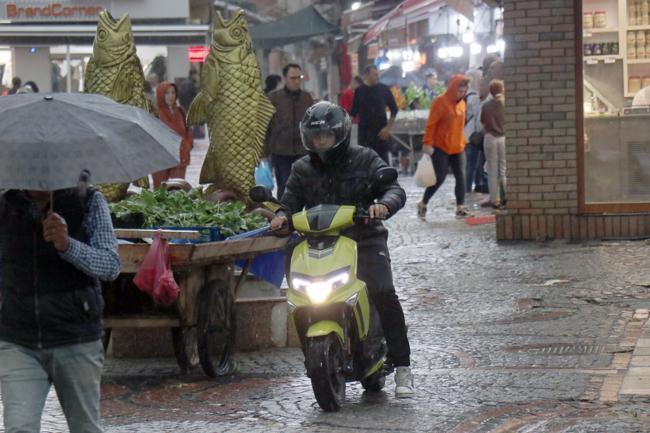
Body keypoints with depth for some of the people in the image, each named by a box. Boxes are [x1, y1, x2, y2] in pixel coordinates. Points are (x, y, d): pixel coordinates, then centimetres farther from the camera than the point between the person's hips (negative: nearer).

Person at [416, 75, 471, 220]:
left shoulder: (462, 103, 10)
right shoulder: (440, 102, -11)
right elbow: (431, 124, -13)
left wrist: (462, 141, 14)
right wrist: (428, 143, -17)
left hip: (458, 148, 7)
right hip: (441, 148, -7)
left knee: (461, 177, -1)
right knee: (439, 178, -6)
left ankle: (460, 207, 2)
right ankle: (423, 204, 10)